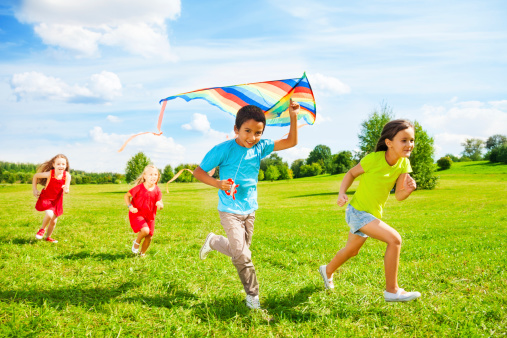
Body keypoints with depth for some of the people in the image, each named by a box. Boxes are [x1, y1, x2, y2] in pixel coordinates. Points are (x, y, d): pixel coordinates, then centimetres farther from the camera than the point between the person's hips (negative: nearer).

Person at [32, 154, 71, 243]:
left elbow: (67, 190, -10)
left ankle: (48, 237, 36)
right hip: (46, 198, -3)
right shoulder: (49, 174, -23)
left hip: (57, 200, 3)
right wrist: (34, 190, -5)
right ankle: (42, 229, 4)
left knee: (54, 221, 10)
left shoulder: (67, 176, -18)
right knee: (49, 214, -26)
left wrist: (66, 189, -34)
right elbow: (35, 176, -6)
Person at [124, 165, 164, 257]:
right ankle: (136, 242, 5)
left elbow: (161, 205, -3)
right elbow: (126, 196, -4)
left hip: (150, 216, 5)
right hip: (137, 214, -5)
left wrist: (160, 204, -27)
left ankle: (142, 253, 34)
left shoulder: (157, 190, -5)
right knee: (145, 230, -28)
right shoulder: (139, 188, -16)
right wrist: (130, 206, -18)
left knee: (149, 237, 6)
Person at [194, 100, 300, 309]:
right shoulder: (223, 150, -16)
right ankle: (253, 297, 14)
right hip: (230, 211, -5)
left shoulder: (260, 148, -3)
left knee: (239, 251, 16)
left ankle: (213, 241, 44)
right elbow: (198, 172, -10)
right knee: (242, 256, -9)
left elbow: (291, 142, -1)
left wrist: (293, 116, -14)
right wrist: (218, 184, -27)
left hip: (249, 210, 6)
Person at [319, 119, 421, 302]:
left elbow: (399, 195, -7)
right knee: (394, 239, -23)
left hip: (374, 213, 8)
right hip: (357, 210, -8)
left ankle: (328, 270, 53)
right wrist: (342, 192, -18)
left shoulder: (403, 164, -6)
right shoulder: (374, 159, -22)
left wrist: (408, 189, -28)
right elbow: (352, 173, -6)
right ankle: (392, 291, -12)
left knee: (352, 250, 26)